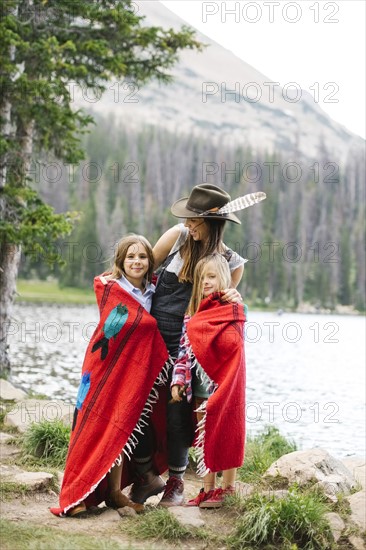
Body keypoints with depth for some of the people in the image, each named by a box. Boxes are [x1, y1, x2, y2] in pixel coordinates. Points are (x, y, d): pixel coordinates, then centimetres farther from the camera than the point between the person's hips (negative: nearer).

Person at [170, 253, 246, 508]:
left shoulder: (233, 309, -7)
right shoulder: (193, 313, 10)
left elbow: (233, 343, -19)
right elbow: (184, 347, 7)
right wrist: (178, 380, -1)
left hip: (224, 382, -5)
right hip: (200, 384, 6)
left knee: (226, 434, 2)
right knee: (204, 436, 10)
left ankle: (228, 488, 12)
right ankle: (208, 489, 19)